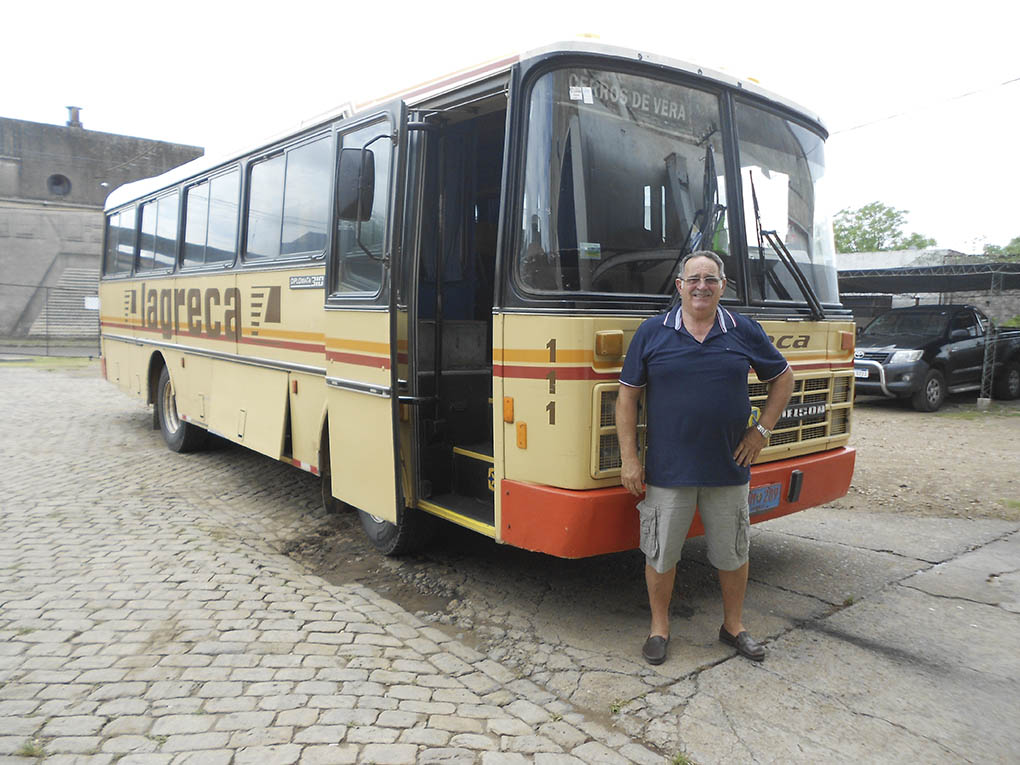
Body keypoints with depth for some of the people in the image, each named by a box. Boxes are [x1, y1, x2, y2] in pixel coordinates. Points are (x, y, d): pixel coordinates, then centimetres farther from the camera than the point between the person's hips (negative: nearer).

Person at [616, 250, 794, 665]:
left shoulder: (745, 332, 3)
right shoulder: (652, 332, -1)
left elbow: (782, 378, 15)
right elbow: (627, 395, 0)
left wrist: (762, 430, 5)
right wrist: (629, 458, -5)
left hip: (728, 470, 2)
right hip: (667, 471, -1)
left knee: (733, 553, 15)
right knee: (660, 554, 8)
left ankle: (733, 625, 36)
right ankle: (659, 628, 29)